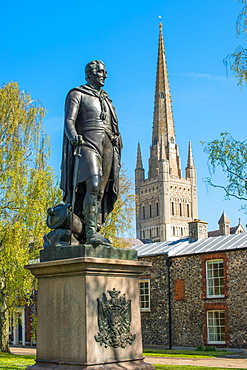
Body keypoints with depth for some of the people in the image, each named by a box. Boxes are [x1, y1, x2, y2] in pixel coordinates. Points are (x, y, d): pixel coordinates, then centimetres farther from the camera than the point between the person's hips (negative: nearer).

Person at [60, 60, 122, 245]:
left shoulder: (106, 99, 30)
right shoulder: (77, 94, 11)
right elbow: (69, 120, -3)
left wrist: (117, 153, 18)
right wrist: (73, 135, -25)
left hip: (108, 146, 6)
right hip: (87, 143, -6)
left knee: (102, 191, -3)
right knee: (93, 186, -23)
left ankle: (95, 232, -5)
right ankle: (90, 231, -26)